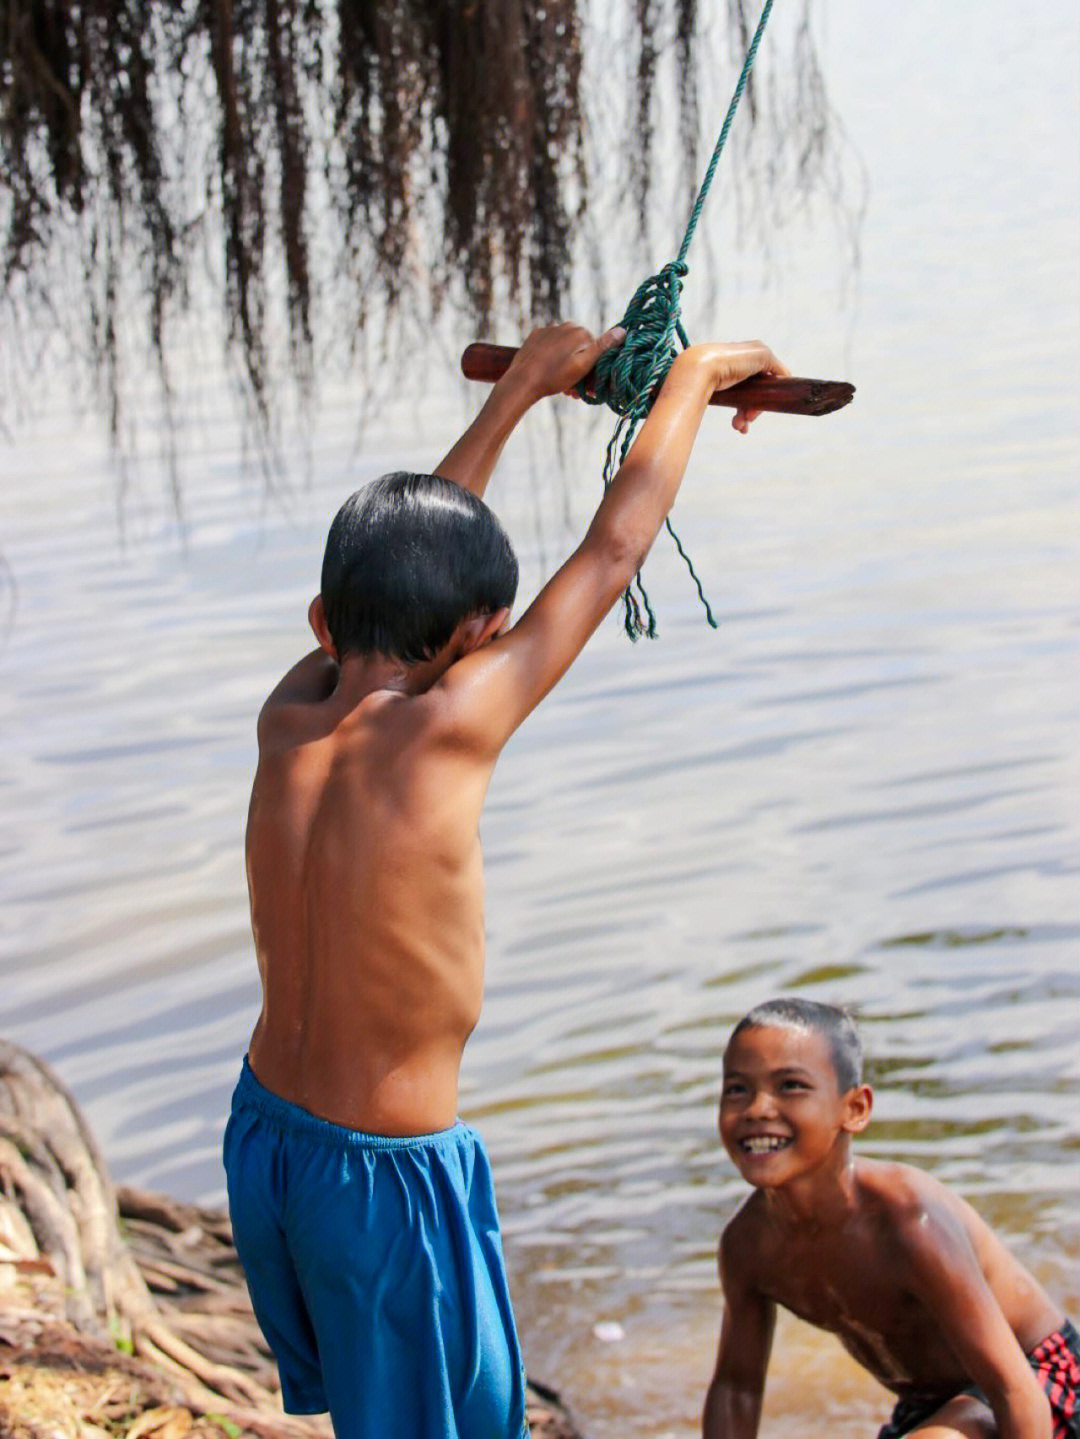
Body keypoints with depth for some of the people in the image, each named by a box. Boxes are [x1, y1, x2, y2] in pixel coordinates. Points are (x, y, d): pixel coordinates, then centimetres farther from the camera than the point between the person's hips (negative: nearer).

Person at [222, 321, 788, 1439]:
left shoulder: (286, 721, -6)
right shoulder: (445, 731, -22)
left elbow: (399, 564, 12)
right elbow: (613, 550, -12)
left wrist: (522, 386, 21)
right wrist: (697, 373, 3)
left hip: (262, 1137, 7)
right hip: (389, 1178, -7)